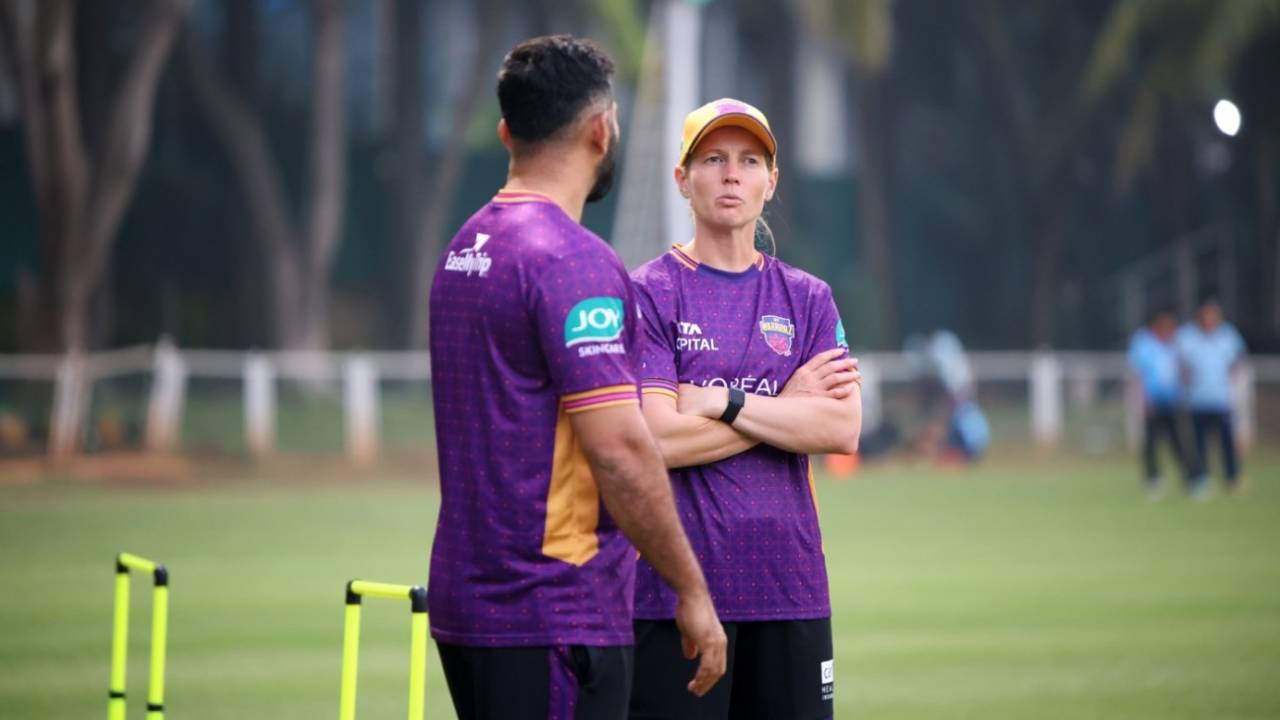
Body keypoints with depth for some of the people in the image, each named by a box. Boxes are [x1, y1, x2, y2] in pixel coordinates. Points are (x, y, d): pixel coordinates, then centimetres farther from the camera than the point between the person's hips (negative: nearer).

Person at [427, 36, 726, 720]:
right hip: (557, 613, -9)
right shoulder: (572, 259, -15)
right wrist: (692, 590, -13)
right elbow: (618, 448, -20)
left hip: (462, 603, 9)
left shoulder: (464, 249, 13)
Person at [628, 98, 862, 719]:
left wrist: (724, 402, -10)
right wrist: (786, 405, -5)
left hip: (791, 590, 4)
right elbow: (660, 440, -12)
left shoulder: (807, 299, 12)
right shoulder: (648, 295, 0)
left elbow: (842, 430, -3)